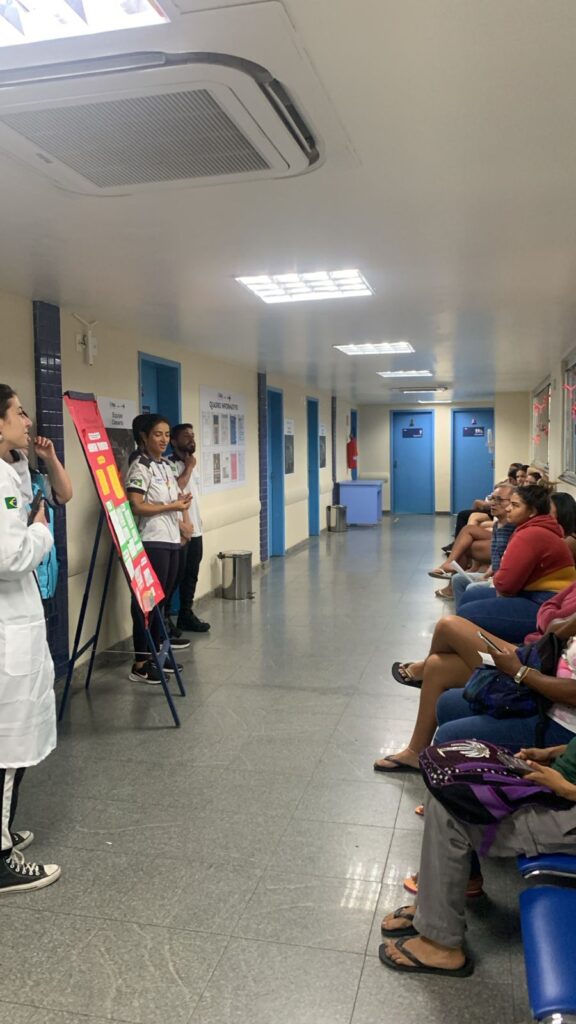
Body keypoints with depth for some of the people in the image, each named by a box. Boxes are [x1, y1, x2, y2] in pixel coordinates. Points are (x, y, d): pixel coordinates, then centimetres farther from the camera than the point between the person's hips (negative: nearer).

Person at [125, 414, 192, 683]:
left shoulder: (166, 465, 16)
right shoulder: (140, 467, -10)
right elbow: (136, 506, -18)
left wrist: (181, 502, 1)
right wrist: (172, 506, -13)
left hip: (171, 539, 8)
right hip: (152, 542, -8)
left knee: (162, 598, 12)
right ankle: (140, 664, -1)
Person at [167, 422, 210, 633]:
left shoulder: (191, 465, 17)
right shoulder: (169, 464, -11)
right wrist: (189, 467, -15)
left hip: (195, 530, 8)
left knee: (191, 575, 13)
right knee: (176, 576, -5)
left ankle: (186, 615, 23)